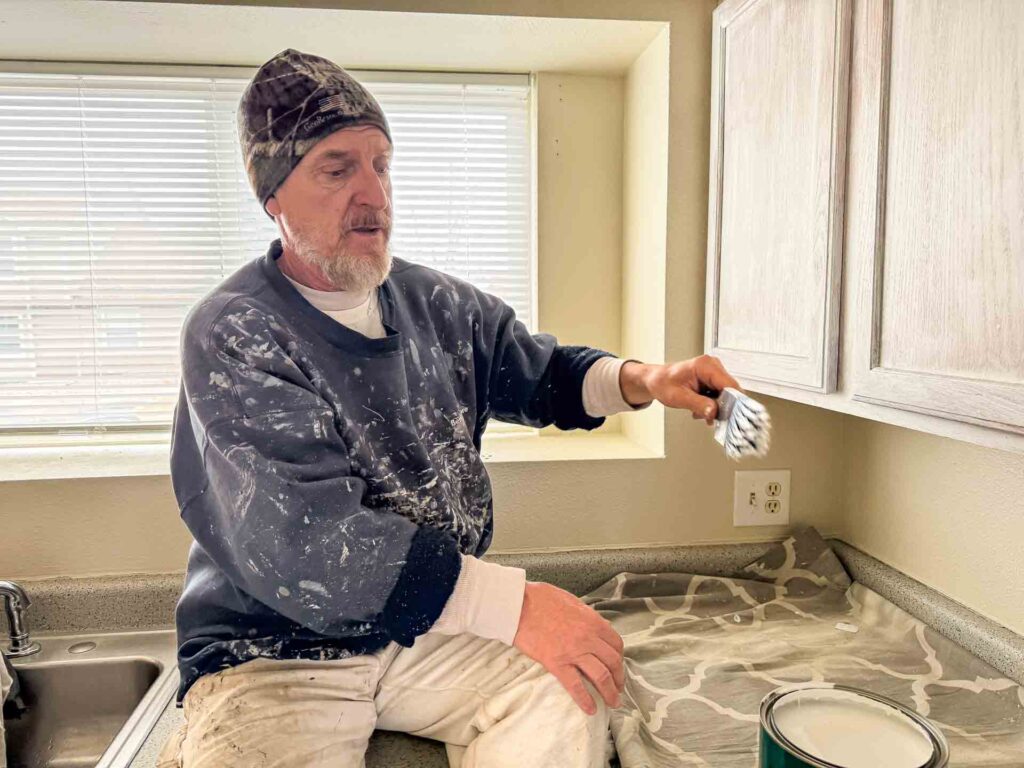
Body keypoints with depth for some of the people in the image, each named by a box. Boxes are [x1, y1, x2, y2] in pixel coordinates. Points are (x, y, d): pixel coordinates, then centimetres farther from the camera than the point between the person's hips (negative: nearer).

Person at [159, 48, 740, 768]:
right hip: (274, 654, -4)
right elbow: (303, 539, -25)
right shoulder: (232, 335, -15)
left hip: (437, 622, 5)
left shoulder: (439, 305, 4)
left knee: (567, 698, -18)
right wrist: (510, 604, -30)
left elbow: (542, 372, 14)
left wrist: (641, 379, -8)